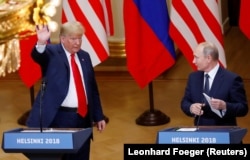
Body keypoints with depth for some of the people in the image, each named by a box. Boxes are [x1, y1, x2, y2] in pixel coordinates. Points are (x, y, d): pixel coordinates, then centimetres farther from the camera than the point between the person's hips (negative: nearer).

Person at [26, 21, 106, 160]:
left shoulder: (84, 56, 14)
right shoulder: (52, 52, -2)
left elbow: (92, 88, 17)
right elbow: (38, 55, -26)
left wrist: (98, 116, 15)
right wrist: (41, 43, -48)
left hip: (83, 118, 6)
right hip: (59, 118, -5)